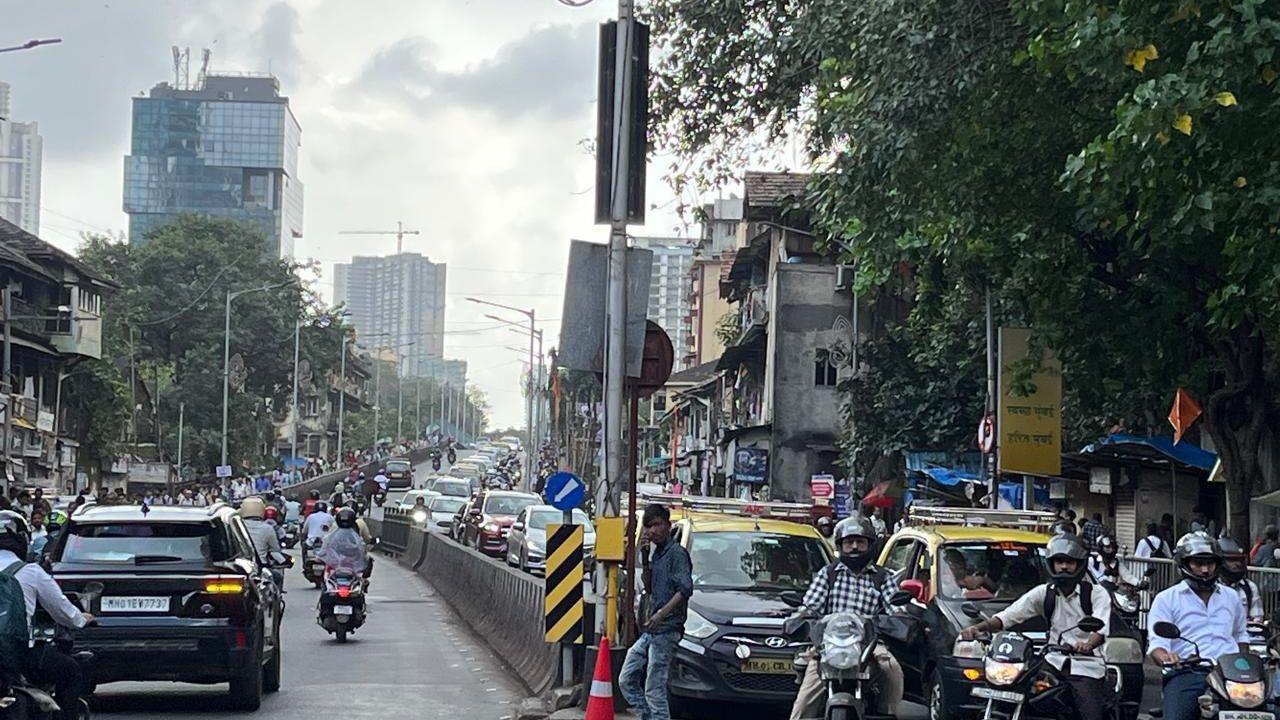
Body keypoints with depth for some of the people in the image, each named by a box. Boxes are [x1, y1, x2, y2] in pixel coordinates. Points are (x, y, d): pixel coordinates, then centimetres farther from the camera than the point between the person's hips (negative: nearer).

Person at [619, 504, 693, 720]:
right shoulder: (656, 555, 19)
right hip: (649, 632, 9)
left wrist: (661, 614, -28)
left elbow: (685, 589, -18)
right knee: (626, 680, 9)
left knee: (654, 690, -9)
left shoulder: (676, 553, -8)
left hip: (665, 631, -9)